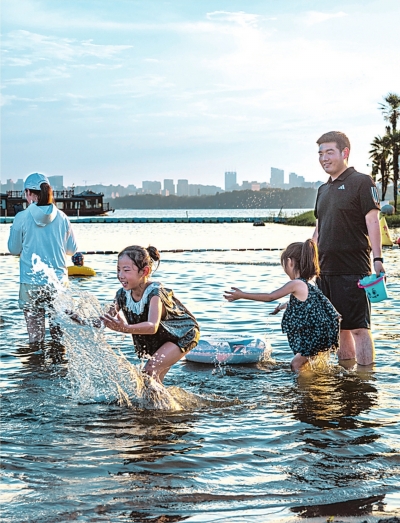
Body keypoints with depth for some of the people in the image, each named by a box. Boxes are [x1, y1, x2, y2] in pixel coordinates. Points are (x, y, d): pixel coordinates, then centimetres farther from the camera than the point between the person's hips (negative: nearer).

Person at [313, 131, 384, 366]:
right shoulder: (323, 190, 18)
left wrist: (377, 259, -21)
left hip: (353, 270, -8)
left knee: (359, 328, -8)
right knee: (340, 328, 12)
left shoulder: (362, 182, -4)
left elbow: (372, 221, -12)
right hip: (326, 269, 8)